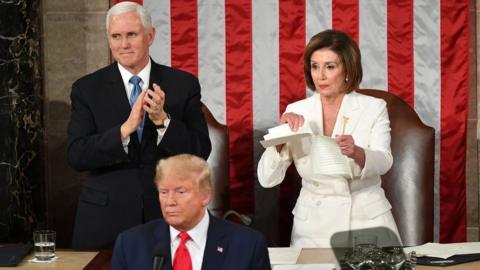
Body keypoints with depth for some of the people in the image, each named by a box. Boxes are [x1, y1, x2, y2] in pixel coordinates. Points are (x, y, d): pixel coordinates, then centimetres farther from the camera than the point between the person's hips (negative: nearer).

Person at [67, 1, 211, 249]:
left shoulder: (184, 84, 0)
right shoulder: (87, 89, -1)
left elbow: (201, 151, -4)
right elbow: (76, 156, -9)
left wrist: (163, 120, -20)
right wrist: (126, 128, -23)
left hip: (167, 214, 1)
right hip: (105, 219, 0)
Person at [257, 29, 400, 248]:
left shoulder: (374, 108, 0)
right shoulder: (296, 112, 2)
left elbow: (383, 162, -16)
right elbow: (266, 179, -3)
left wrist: (356, 153, -37)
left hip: (367, 221, -1)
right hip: (313, 226, 1)